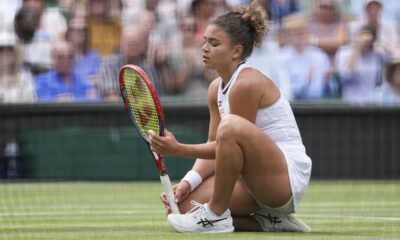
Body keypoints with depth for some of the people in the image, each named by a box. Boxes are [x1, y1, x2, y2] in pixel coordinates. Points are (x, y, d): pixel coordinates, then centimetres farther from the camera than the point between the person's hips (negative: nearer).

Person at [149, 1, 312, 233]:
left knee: (232, 125, -34)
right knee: (185, 205, -8)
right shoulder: (216, 88, 11)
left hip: (289, 177, -9)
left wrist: (178, 149, -19)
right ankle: (269, 222, 5)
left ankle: (217, 215, -21)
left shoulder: (247, 83, -16)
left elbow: (229, 139, -15)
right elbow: (216, 148, 8)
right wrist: (188, 182, -8)